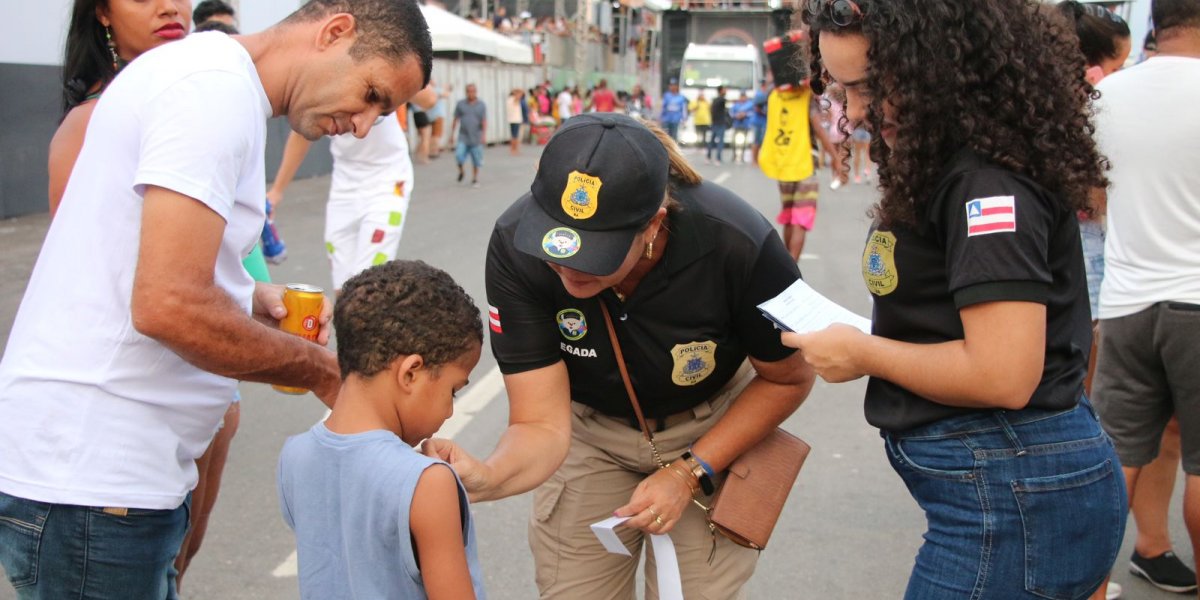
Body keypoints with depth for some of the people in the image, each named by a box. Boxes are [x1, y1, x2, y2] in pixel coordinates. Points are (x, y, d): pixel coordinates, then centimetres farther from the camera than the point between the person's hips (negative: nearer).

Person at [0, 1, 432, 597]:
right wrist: (321, 370, -12)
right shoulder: (218, 88, -17)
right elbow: (168, 305, -25)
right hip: (90, 479, -10)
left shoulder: (207, 74, 15)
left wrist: (253, 300, 6)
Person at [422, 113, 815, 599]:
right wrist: (484, 478, -49)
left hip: (711, 433, -1)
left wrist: (688, 474, -20)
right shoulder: (514, 245, -30)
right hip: (590, 429, 1)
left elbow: (787, 379, -14)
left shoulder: (737, 244, -33)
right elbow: (541, 425, -28)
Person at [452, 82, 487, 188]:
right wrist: (451, 134, 9)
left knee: (476, 160, 3)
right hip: (463, 137, 0)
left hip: (476, 138, 0)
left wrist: (484, 135, -13)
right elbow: (455, 120, 10)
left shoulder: (481, 105, 1)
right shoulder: (460, 104, 4)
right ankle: (460, 171, 14)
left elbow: (484, 121, -3)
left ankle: (475, 179, 21)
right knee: (459, 155, -15)